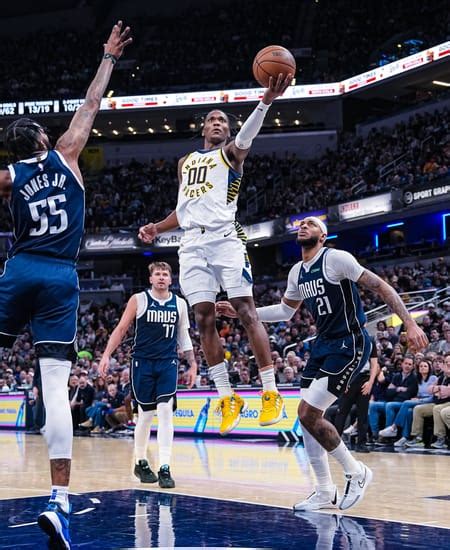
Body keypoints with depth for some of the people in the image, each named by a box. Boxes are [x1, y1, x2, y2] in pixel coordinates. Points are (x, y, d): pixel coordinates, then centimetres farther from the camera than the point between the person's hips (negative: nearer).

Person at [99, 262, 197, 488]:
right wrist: (106, 355, -7)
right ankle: (140, 462, 23)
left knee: (165, 411, -11)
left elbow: (184, 336, 15)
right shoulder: (138, 300, 0)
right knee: (146, 414, 4)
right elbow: (121, 329, 1)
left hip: (168, 363, 2)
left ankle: (164, 468, -11)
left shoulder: (179, 304, 8)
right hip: (143, 362, -1)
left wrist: (192, 364, 12)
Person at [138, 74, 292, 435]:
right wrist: (158, 228, 17)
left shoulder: (231, 153, 9)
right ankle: (227, 398, 5)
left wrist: (266, 102, -33)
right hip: (192, 243, 5)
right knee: (204, 319, -1)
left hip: (225, 237, -5)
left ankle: (271, 393, -10)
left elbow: (247, 136, -15)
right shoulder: (186, 162, 26)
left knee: (246, 311, -11)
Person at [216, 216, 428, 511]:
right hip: (324, 344, 8)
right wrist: (240, 312, 20)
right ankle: (325, 492, 15)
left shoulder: (336, 258, -13)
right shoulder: (297, 272, 11)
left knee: (308, 412, -14)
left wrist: (410, 324, -21)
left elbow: (380, 286, -14)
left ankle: (356, 472, 3)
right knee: (309, 416, 4)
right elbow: (285, 310, 27)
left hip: (350, 344, -8)